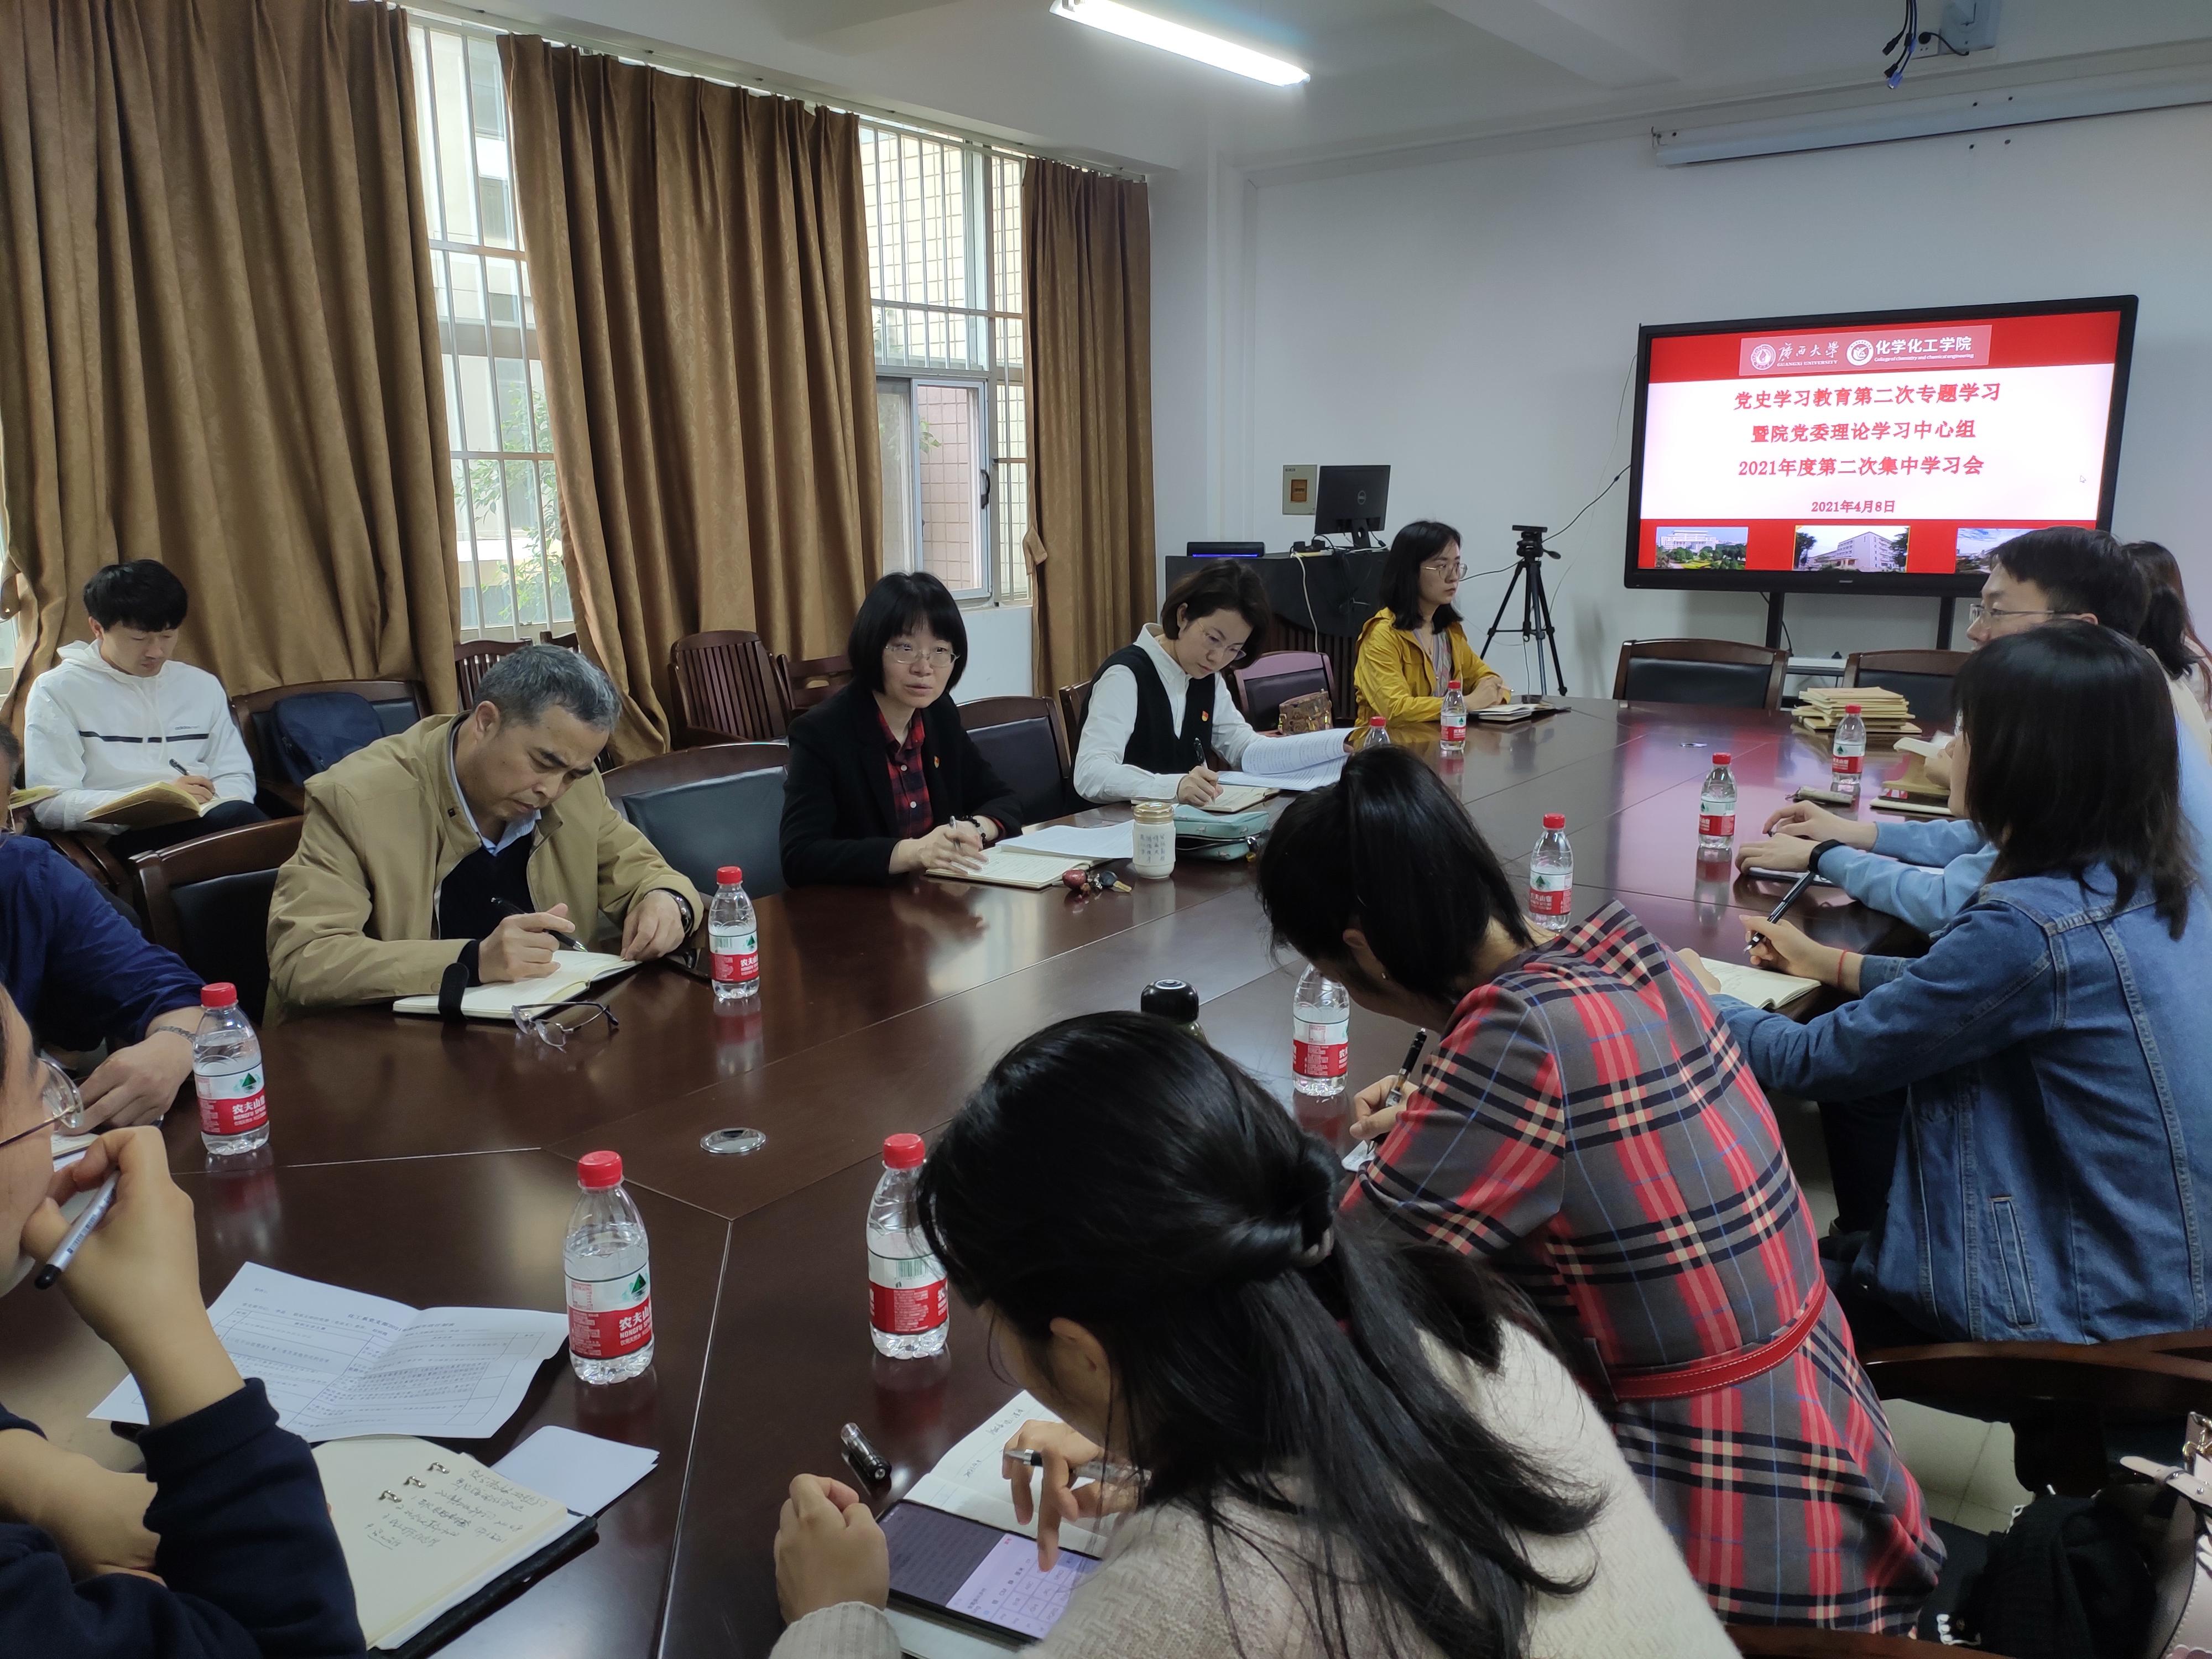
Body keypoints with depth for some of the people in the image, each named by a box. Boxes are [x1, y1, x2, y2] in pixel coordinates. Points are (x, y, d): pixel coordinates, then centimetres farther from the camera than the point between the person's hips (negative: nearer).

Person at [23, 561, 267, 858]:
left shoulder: (202, 686, 22)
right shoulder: (57, 691, 7)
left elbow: (236, 777, 17)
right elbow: (49, 804, -3)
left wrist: (210, 805, -7)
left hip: (208, 821, 5)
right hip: (124, 838, -5)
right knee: (237, 817, -35)